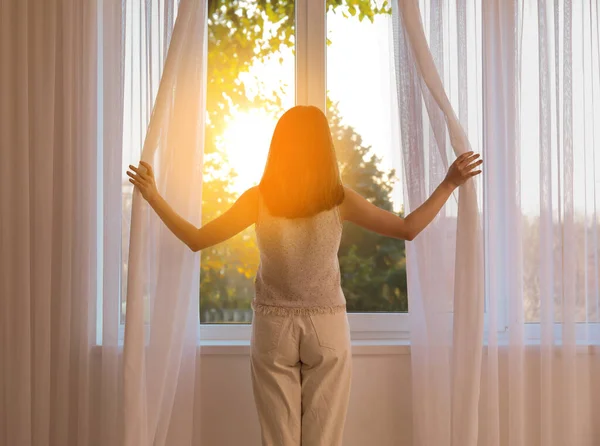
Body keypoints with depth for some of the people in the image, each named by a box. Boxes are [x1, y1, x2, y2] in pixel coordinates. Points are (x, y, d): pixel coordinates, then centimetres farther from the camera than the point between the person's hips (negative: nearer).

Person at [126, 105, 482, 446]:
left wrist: (152, 196, 6)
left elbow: (197, 240, -4)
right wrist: (449, 185, 5)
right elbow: (408, 229, -5)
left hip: (273, 329, 1)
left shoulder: (259, 199, -9)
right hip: (327, 329, 0)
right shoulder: (340, 199, -9)